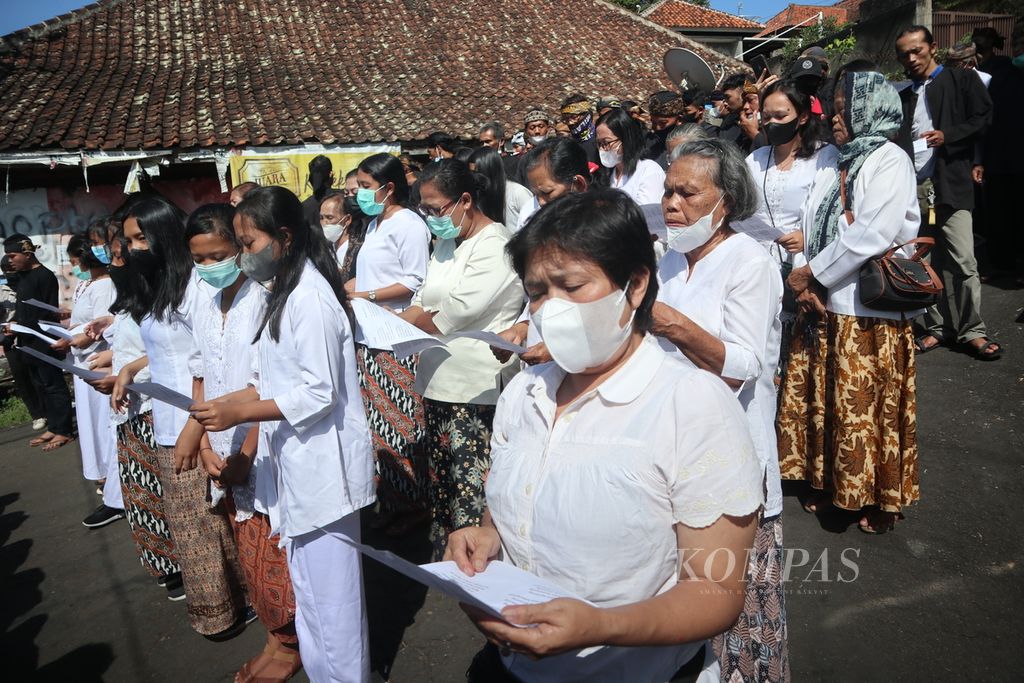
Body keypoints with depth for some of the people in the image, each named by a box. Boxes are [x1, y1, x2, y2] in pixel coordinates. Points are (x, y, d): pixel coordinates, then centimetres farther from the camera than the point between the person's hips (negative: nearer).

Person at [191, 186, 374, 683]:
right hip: (299, 461, 10)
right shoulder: (286, 292, 14)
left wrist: (241, 413, -19)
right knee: (309, 582, 20)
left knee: (327, 590, 2)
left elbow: (319, 394, -20)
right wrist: (227, 401, 6)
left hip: (322, 464, -10)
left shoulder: (309, 297, -18)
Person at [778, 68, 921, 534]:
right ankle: (831, 483, 31)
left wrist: (810, 274, -14)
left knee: (869, 409, 4)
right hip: (822, 306, 7)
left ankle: (881, 499, 22)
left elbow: (872, 235, -21)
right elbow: (809, 225, 8)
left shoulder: (890, 161, -10)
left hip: (869, 313, -6)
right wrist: (804, 285, -6)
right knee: (823, 402, 13)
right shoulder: (834, 162, 11)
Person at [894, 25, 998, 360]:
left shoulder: (961, 80, 6)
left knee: (963, 260, -7)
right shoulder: (904, 96, 20)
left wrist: (947, 136, -16)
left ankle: (972, 331, 2)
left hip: (950, 184, -4)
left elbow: (983, 117, -2)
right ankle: (938, 327, 14)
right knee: (927, 262, 6)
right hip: (914, 187, 5)